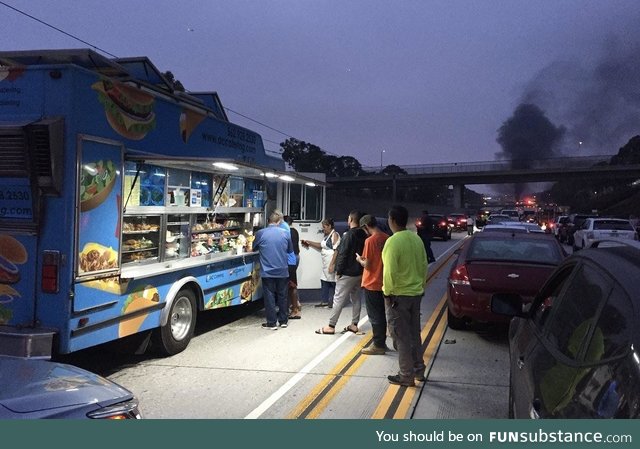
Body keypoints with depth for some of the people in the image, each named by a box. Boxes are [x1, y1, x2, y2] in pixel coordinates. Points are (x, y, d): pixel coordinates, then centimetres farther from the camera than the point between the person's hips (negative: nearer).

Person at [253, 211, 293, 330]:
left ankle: (272, 323, 9)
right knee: (282, 296, 14)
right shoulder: (285, 234, -3)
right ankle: (283, 320, 23)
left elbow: (254, 248, 9)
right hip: (282, 271, 2)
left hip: (267, 272, -2)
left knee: (269, 297, 5)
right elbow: (290, 250, 10)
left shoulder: (260, 233, -7)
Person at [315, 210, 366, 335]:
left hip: (347, 273, -7)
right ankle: (354, 324, 16)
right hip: (359, 273, 8)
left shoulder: (348, 235, -15)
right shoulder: (363, 236, 7)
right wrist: (360, 268, 14)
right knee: (356, 298, 12)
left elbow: (342, 254, -16)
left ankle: (331, 326, -1)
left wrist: (338, 271, -10)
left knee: (338, 299, -4)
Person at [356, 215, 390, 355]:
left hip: (371, 284, -7)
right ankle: (381, 343, 25)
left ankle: (378, 345, 10)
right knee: (381, 314, 16)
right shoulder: (387, 238, 3)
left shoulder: (370, 240, -19)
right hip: (382, 283, 7)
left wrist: (360, 259, 1)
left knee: (374, 316, 2)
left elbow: (367, 265, -18)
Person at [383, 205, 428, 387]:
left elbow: (390, 271, -22)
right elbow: (424, 265, 10)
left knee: (402, 337, 3)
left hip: (399, 295, -7)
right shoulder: (416, 238, 4)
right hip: (416, 293, 7)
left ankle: (406, 375, 11)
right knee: (414, 333, 19)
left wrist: (387, 293, -10)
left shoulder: (393, 242, -19)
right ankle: (418, 369, 29)